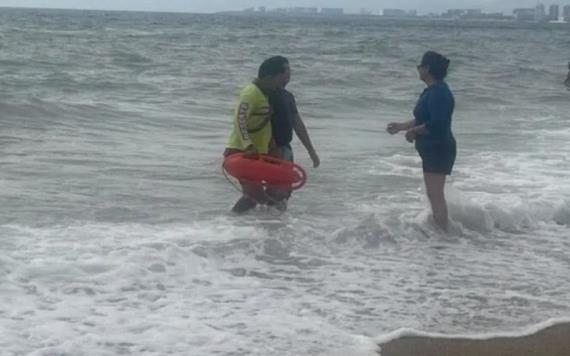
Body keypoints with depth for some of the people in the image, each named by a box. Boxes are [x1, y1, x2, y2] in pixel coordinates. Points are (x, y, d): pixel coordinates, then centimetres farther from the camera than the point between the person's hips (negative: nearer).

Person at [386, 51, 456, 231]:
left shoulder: (439, 92, -20)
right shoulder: (432, 91, 13)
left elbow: (436, 124, -28)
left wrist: (413, 131, -15)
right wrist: (402, 126, 24)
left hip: (439, 149, -11)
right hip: (432, 150, 11)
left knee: (436, 194, -8)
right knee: (433, 194, 16)